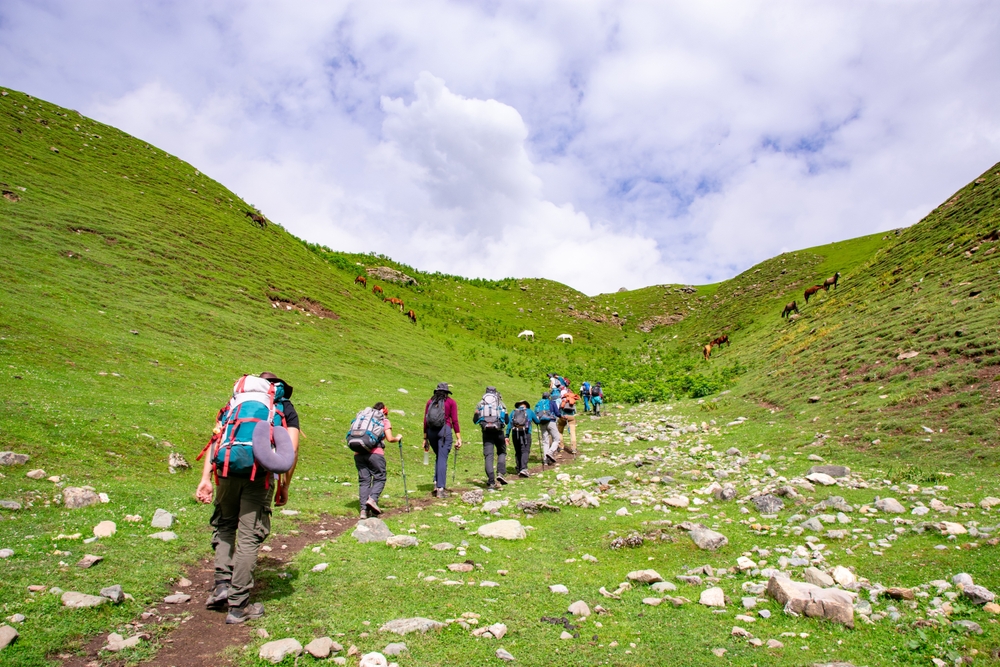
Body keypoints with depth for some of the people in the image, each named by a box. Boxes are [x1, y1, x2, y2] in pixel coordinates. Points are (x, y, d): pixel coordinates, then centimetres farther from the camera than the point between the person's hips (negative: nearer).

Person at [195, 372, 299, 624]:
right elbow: (292, 449, 3)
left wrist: (205, 478, 6)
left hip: (228, 471, 2)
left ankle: (222, 585, 15)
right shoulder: (286, 408, 16)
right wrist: (285, 487, 9)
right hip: (261, 475, -2)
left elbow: (216, 439, 10)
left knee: (223, 525, 24)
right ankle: (238, 605, 11)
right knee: (249, 537, 5)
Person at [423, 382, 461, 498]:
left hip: (431, 431, 4)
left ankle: (436, 482, 12)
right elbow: (454, 421, -2)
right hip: (445, 430, -3)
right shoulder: (451, 402, 5)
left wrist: (425, 438, 15)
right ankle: (440, 489, -4)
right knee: (442, 459, -2)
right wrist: (458, 438, 0)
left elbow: (425, 421, 10)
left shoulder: (430, 401, 13)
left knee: (438, 457, 21)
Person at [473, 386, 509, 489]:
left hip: (486, 431, 1)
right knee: (502, 452, 18)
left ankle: (491, 482, -6)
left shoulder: (480, 404, 12)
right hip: (498, 431, 0)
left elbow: (475, 420, 10)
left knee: (488, 456, 2)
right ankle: (500, 473, -5)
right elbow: (507, 420, 8)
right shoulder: (501, 404, 10)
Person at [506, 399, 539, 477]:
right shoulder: (529, 411, 15)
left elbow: (509, 424, 11)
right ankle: (523, 469, -25)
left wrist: (507, 436, 11)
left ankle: (519, 470, 14)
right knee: (525, 451, -8)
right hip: (526, 433, -3)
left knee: (518, 452, 12)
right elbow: (537, 421, 28)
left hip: (515, 433, 3)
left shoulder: (513, 412, 19)